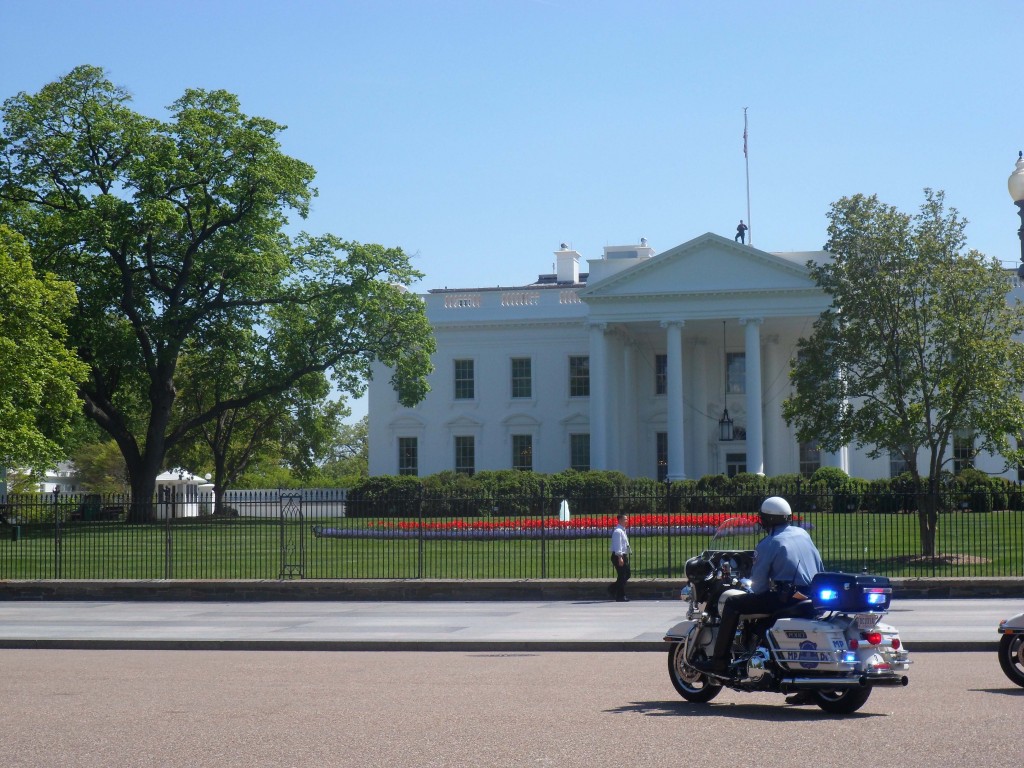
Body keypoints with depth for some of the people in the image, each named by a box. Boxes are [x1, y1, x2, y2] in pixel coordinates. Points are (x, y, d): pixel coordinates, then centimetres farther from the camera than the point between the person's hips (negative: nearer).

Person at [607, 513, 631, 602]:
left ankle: (612, 589, 22)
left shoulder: (622, 531, 16)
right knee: (622, 576, -5)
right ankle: (620, 596, 2)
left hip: (623, 556, 10)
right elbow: (617, 545, -22)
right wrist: (620, 558, -26)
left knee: (626, 575, 13)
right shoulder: (618, 531, -15)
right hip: (618, 556, -10)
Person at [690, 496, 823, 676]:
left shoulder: (768, 544, -3)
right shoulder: (803, 533, 15)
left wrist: (754, 592, 18)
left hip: (786, 597, -8)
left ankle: (719, 661, -3)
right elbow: (820, 567, 17)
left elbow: (759, 582, -3)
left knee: (732, 604, 0)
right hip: (812, 597, 8)